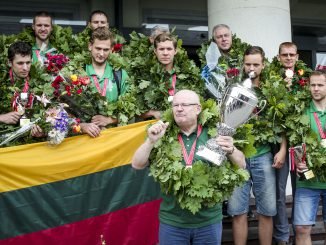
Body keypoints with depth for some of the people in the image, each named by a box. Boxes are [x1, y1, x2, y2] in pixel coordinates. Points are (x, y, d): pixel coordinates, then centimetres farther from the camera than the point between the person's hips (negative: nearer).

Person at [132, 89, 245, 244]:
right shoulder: (164, 137, -2)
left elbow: (241, 165, -4)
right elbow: (137, 165, -4)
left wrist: (231, 150, -25)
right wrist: (151, 141, -20)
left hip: (209, 221, 0)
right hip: (172, 222, 0)